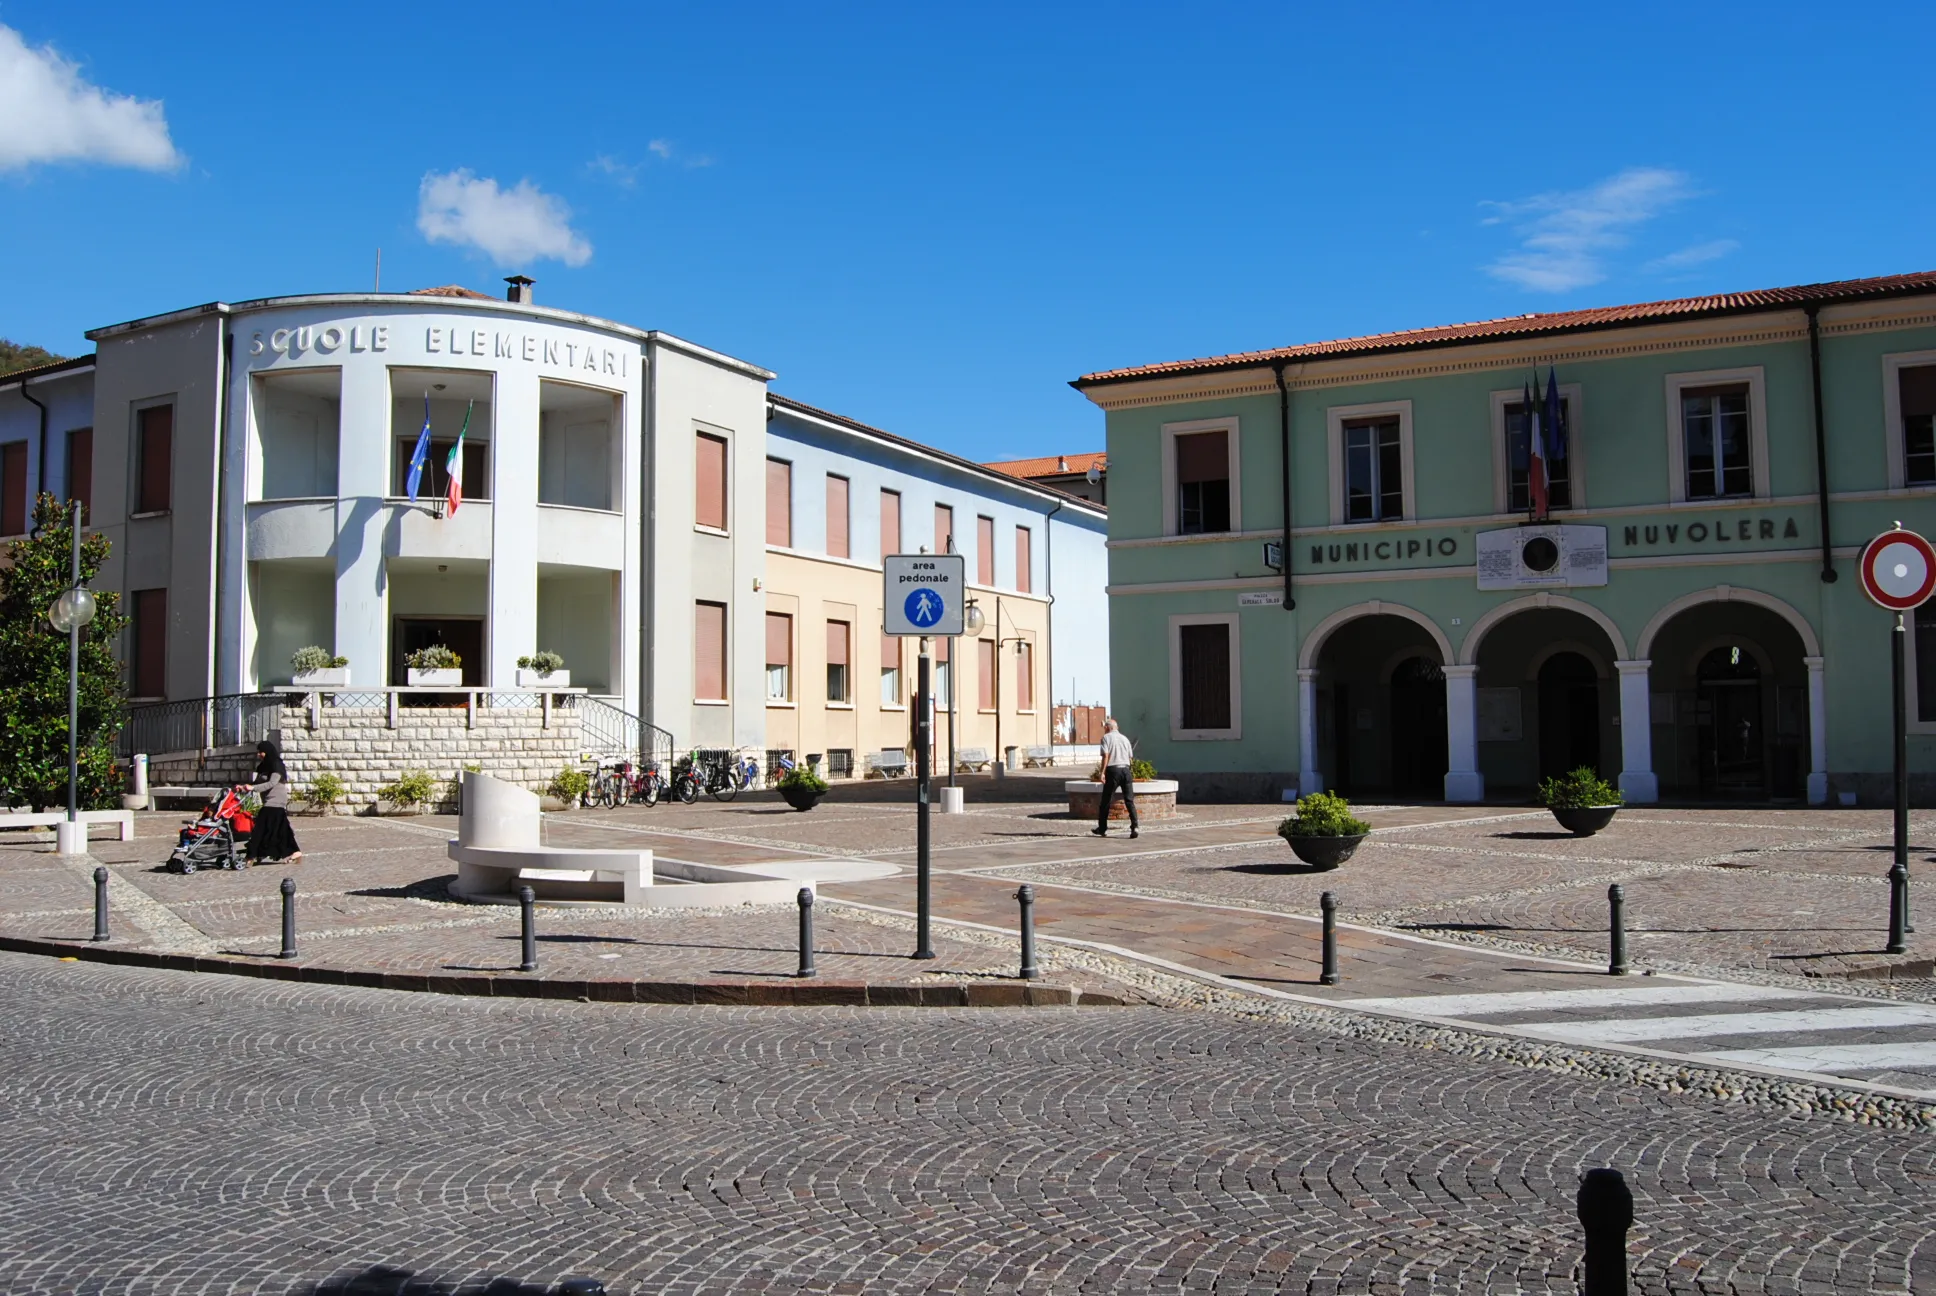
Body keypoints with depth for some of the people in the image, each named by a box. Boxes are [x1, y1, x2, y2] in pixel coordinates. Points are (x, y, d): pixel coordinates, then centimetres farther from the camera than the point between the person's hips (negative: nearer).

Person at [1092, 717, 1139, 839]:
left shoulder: (1106, 737, 1)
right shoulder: (1124, 738, 16)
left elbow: (1106, 756, -10)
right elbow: (1131, 758, 15)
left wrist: (1102, 773, -12)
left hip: (1113, 770, -4)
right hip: (1126, 769, 4)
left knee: (1105, 801, 8)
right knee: (1129, 800, 3)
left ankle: (1102, 829, 15)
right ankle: (1134, 827, -11)